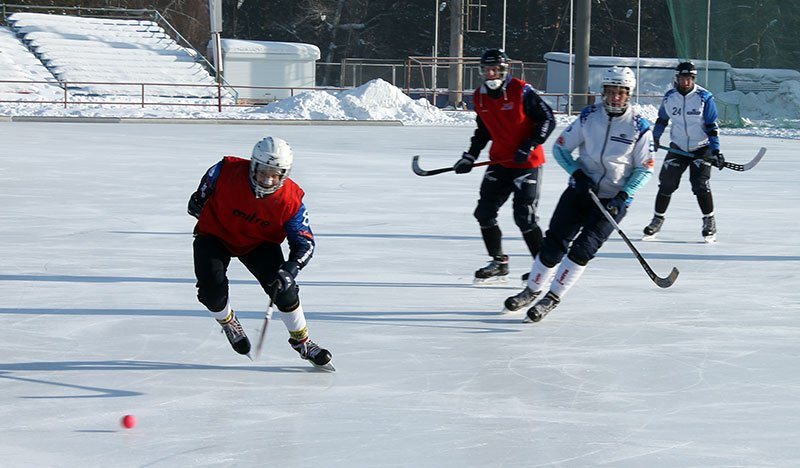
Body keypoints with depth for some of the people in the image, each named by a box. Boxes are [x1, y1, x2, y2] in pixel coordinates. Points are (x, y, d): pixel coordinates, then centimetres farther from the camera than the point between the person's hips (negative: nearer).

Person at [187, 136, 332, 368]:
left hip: (259, 242, 1)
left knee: (283, 286, -13)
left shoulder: (291, 200, -27)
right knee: (212, 290, -20)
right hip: (215, 234, -1)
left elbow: (304, 242, -19)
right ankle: (228, 322, 16)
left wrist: (289, 270, -36)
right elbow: (210, 178, -4)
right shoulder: (228, 171, -30)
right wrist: (200, 199, 16)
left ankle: (301, 340, 10)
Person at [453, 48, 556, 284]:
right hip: (500, 161, 7)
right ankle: (499, 264, 15)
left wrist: (530, 145, -21)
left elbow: (548, 120, -13)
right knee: (484, 212, 2)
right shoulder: (479, 97, 5)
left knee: (524, 216, -13)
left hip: (527, 162, -7)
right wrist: (470, 157, 10)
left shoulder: (522, 91, -15)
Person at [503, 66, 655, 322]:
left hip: (613, 200, -2)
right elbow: (560, 148, 4)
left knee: (583, 248, -14)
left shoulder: (639, 126, -8)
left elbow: (645, 169, -2)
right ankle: (532, 290, 20)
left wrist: (623, 196, -15)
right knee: (554, 243, 0)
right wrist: (577, 173, -12)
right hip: (581, 190, 2)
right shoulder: (589, 116, -3)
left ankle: (552, 299, -4)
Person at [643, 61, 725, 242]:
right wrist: (654, 139, 16)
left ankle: (709, 222, 0)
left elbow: (712, 127, -10)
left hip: (701, 149, -3)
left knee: (700, 185, -14)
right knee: (666, 184, -1)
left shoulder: (705, 97, -12)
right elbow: (662, 119, 15)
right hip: (677, 148, 3)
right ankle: (658, 219, 16)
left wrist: (716, 151, -15)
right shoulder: (669, 97, -2)